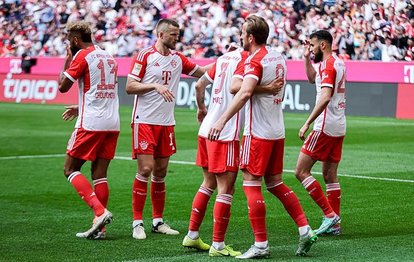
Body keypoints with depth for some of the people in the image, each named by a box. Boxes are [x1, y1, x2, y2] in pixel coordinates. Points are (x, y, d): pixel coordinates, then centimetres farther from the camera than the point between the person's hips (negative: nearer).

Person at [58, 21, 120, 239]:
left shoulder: (82, 56, -6)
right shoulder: (109, 57, 17)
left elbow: (63, 86, -6)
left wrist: (67, 59, 5)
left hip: (90, 124, -7)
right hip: (112, 123, 7)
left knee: (71, 170, 1)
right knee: (99, 174, 8)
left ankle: (100, 211, -15)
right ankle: (99, 228, 4)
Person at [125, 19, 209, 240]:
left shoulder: (177, 59, 10)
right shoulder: (145, 55, -6)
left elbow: (202, 72, 19)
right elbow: (130, 86, -9)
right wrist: (155, 85, -21)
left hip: (166, 123, 6)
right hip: (145, 121, -6)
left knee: (161, 172, 9)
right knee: (145, 169, -10)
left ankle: (158, 221, 17)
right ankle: (137, 223, -3)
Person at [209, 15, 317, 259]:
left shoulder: (256, 61, -16)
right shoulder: (278, 56, 9)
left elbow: (245, 93, -31)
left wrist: (222, 120, -36)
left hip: (258, 132, -8)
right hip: (278, 131, 8)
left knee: (252, 184, -3)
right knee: (276, 183, 16)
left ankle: (261, 245, -3)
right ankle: (305, 230, 12)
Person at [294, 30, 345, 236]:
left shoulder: (328, 65, -15)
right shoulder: (338, 63, 15)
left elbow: (326, 97, -27)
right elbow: (312, 78, 32)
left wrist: (307, 124, -28)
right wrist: (307, 58, 19)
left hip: (325, 127, -10)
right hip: (338, 127, 10)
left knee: (301, 172, -6)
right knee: (330, 175, 11)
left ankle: (329, 214, -9)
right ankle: (334, 224, 11)